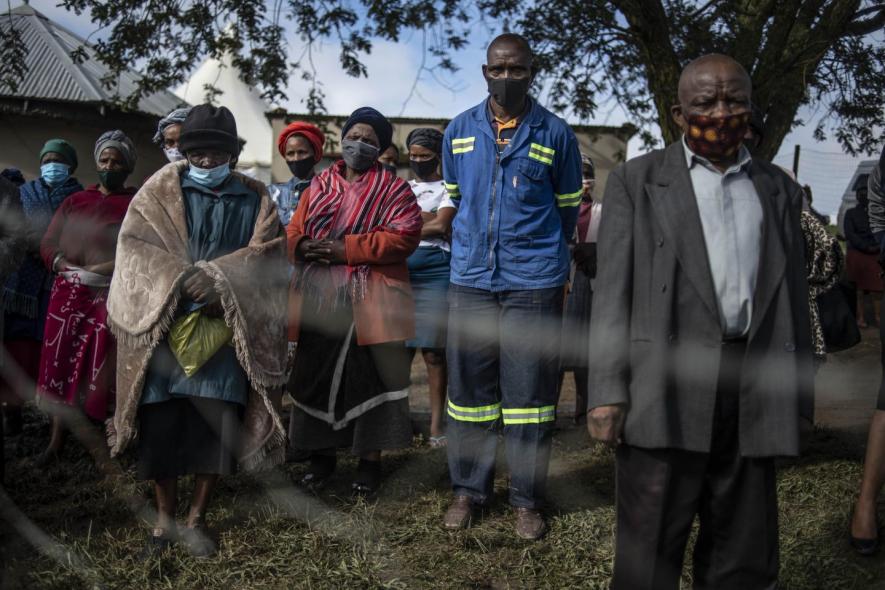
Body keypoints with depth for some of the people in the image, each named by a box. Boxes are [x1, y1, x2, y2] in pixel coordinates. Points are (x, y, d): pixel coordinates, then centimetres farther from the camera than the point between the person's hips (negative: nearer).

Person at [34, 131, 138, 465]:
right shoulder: (75, 201, 17)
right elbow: (48, 244, 12)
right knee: (61, 364, 5)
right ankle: (56, 440, 11)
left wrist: (101, 271, -18)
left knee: (97, 371, -2)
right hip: (68, 294, 4)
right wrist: (68, 269, -7)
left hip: (110, 297, -4)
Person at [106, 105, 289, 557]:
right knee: (161, 421, 1)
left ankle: (197, 518, 17)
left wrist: (219, 280, -17)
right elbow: (134, 246, -4)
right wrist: (182, 276, -19)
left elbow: (268, 260, -1)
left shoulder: (254, 199, 7)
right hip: (164, 324, 0)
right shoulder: (160, 190, 6)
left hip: (227, 329, 0)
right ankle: (164, 517, 18)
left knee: (216, 423, -1)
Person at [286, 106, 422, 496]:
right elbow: (294, 231, 14)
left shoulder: (393, 189, 3)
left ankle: (370, 460, 16)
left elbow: (403, 236, -11)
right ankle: (321, 455, 26)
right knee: (316, 377, 10)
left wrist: (347, 249, -17)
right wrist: (301, 245, -11)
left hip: (368, 305, -4)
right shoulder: (319, 185, 17)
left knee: (370, 380, 2)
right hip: (318, 302, 4)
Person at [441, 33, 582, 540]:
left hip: (535, 282, -2)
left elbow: (569, 206, 13)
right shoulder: (459, 130, 8)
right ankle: (469, 489, 21)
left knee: (530, 391, 2)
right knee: (470, 386, 7)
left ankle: (528, 499, 13)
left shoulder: (556, 133, 2)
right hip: (471, 279, 2)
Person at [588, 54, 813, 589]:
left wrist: (800, 397, 10)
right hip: (665, 388, -3)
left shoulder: (780, 191, 16)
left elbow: (795, 299, 15)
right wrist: (608, 393, -8)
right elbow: (613, 290, 0)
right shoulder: (637, 180, 7)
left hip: (754, 394, 3)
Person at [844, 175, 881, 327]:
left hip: (875, 255, 1)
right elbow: (849, 234, -1)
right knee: (858, 288, -2)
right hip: (856, 254, -1)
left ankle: (878, 317, -4)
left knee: (876, 289, -5)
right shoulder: (851, 213, 10)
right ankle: (861, 318, 0)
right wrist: (866, 247, -11)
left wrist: (878, 246, -8)